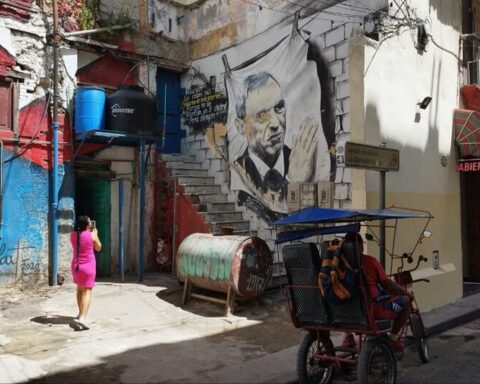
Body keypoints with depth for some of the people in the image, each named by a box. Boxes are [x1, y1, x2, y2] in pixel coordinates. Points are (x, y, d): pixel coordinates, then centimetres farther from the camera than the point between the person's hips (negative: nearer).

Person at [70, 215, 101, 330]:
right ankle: (83, 317, -19)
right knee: (87, 291, -5)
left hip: (76, 265, 5)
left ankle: (81, 313, 34)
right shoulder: (91, 235, -12)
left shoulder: (73, 235, 0)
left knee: (80, 289, 22)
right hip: (88, 266, -5)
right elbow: (98, 248, 2)